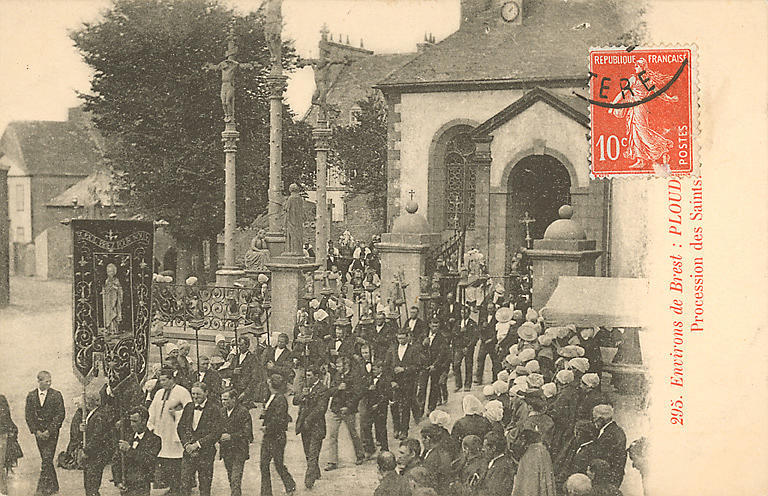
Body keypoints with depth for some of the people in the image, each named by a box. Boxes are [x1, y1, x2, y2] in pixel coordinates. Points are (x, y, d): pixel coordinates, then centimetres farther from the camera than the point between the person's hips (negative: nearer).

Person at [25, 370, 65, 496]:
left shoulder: (56, 395, -4)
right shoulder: (31, 396, 5)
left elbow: (60, 415, -7)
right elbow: (28, 415, 4)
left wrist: (49, 431, -13)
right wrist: (36, 431, -6)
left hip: (52, 432, -4)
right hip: (38, 432, 4)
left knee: (47, 459, -12)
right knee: (46, 459, 9)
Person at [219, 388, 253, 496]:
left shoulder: (243, 413, -10)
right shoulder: (221, 412, 8)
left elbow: (247, 433, -14)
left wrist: (231, 436, -22)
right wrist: (220, 436, -3)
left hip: (239, 451, -6)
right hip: (225, 450, 6)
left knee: (236, 480, -11)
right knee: (230, 478, 15)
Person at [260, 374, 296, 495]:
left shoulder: (280, 399, -17)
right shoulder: (271, 397, 9)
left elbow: (279, 420, -22)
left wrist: (267, 428, -14)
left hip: (277, 436, -8)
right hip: (268, 436, 8)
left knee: (278, 464, 3)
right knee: (263, 464, 6)